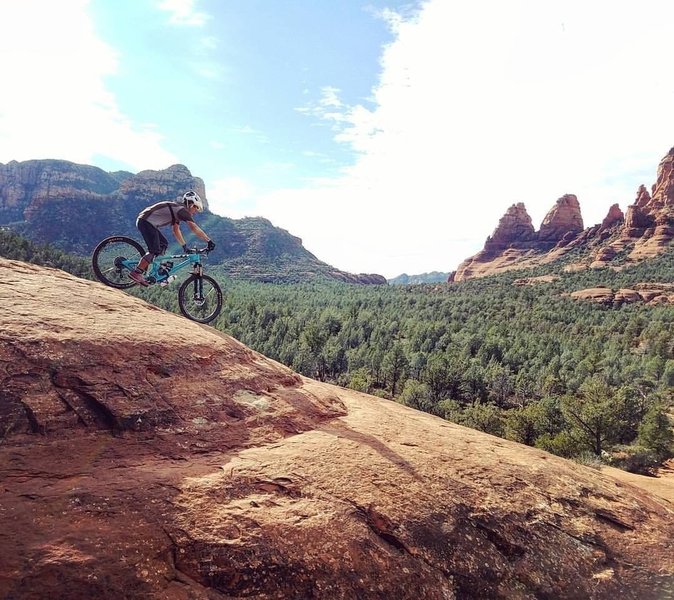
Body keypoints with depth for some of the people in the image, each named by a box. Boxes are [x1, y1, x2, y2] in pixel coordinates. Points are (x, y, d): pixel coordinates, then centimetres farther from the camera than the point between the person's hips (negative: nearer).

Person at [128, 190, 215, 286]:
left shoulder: (177, 209, 19)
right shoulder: (182, 210, -11)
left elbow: (176, 230, 22)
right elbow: (194, 228, -21)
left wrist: (185, 246, 20)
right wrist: (209, 241, -21)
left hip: (144, 221, 10)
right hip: (146, 222, -10)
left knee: (164, 244, 15)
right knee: (155, 251, -12)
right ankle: (136, 273, -9)